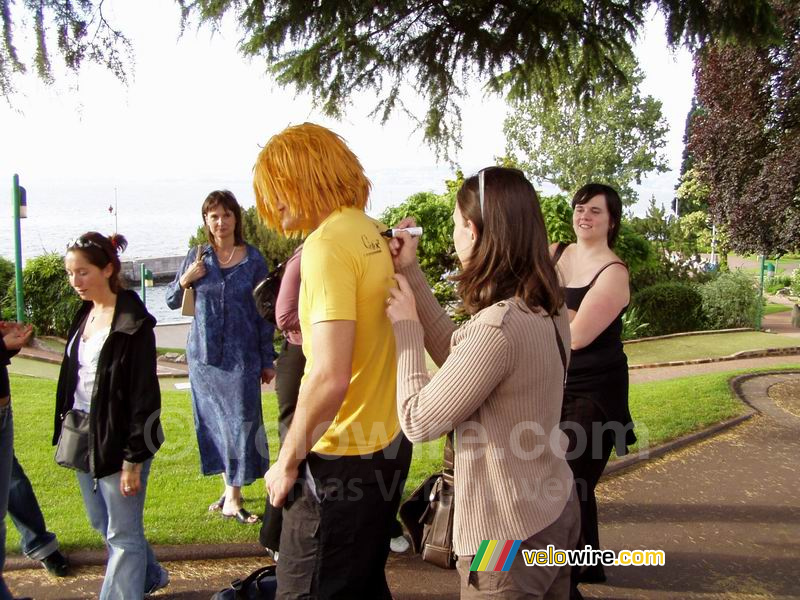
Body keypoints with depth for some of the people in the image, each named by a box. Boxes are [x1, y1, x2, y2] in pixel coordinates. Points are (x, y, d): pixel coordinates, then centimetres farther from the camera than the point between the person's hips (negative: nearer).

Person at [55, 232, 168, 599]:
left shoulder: (133, 323, -15)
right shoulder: (84, 314, 8)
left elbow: (143, 396, -17)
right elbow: (73, 376, 15)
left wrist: (133, 460, -18)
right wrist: (68, 434, 11)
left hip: (117, 438, -8)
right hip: (83, 434, 9)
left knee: (122, 533, 3)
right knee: (101, 523, 21)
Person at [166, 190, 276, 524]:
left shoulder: (253, 260, -2)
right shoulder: (197, 257, 3)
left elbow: (263, 313, 1)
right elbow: (171, 302, 10)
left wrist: (268, 361, 1)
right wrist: (185, 279, -11)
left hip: (242, 355, -2)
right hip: (203, 354, 2)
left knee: (242, 421, -4)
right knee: (213, 422, 10)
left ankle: (233, 497, 6)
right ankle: (229, 488, 25)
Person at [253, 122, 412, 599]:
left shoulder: (328, 243, -19)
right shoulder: (371, 233, 7)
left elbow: (331, 376, -25)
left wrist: (287, 461, -15)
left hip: (343, 461, -9)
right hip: (388, 445, 9)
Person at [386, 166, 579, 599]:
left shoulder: (498, 327, -30)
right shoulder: (546, 309, -2)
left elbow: (418, 422, -22)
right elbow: (460, 359, 7)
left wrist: (405, 326, -10)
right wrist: (411, 273, 4)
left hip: (509, 538, -8)